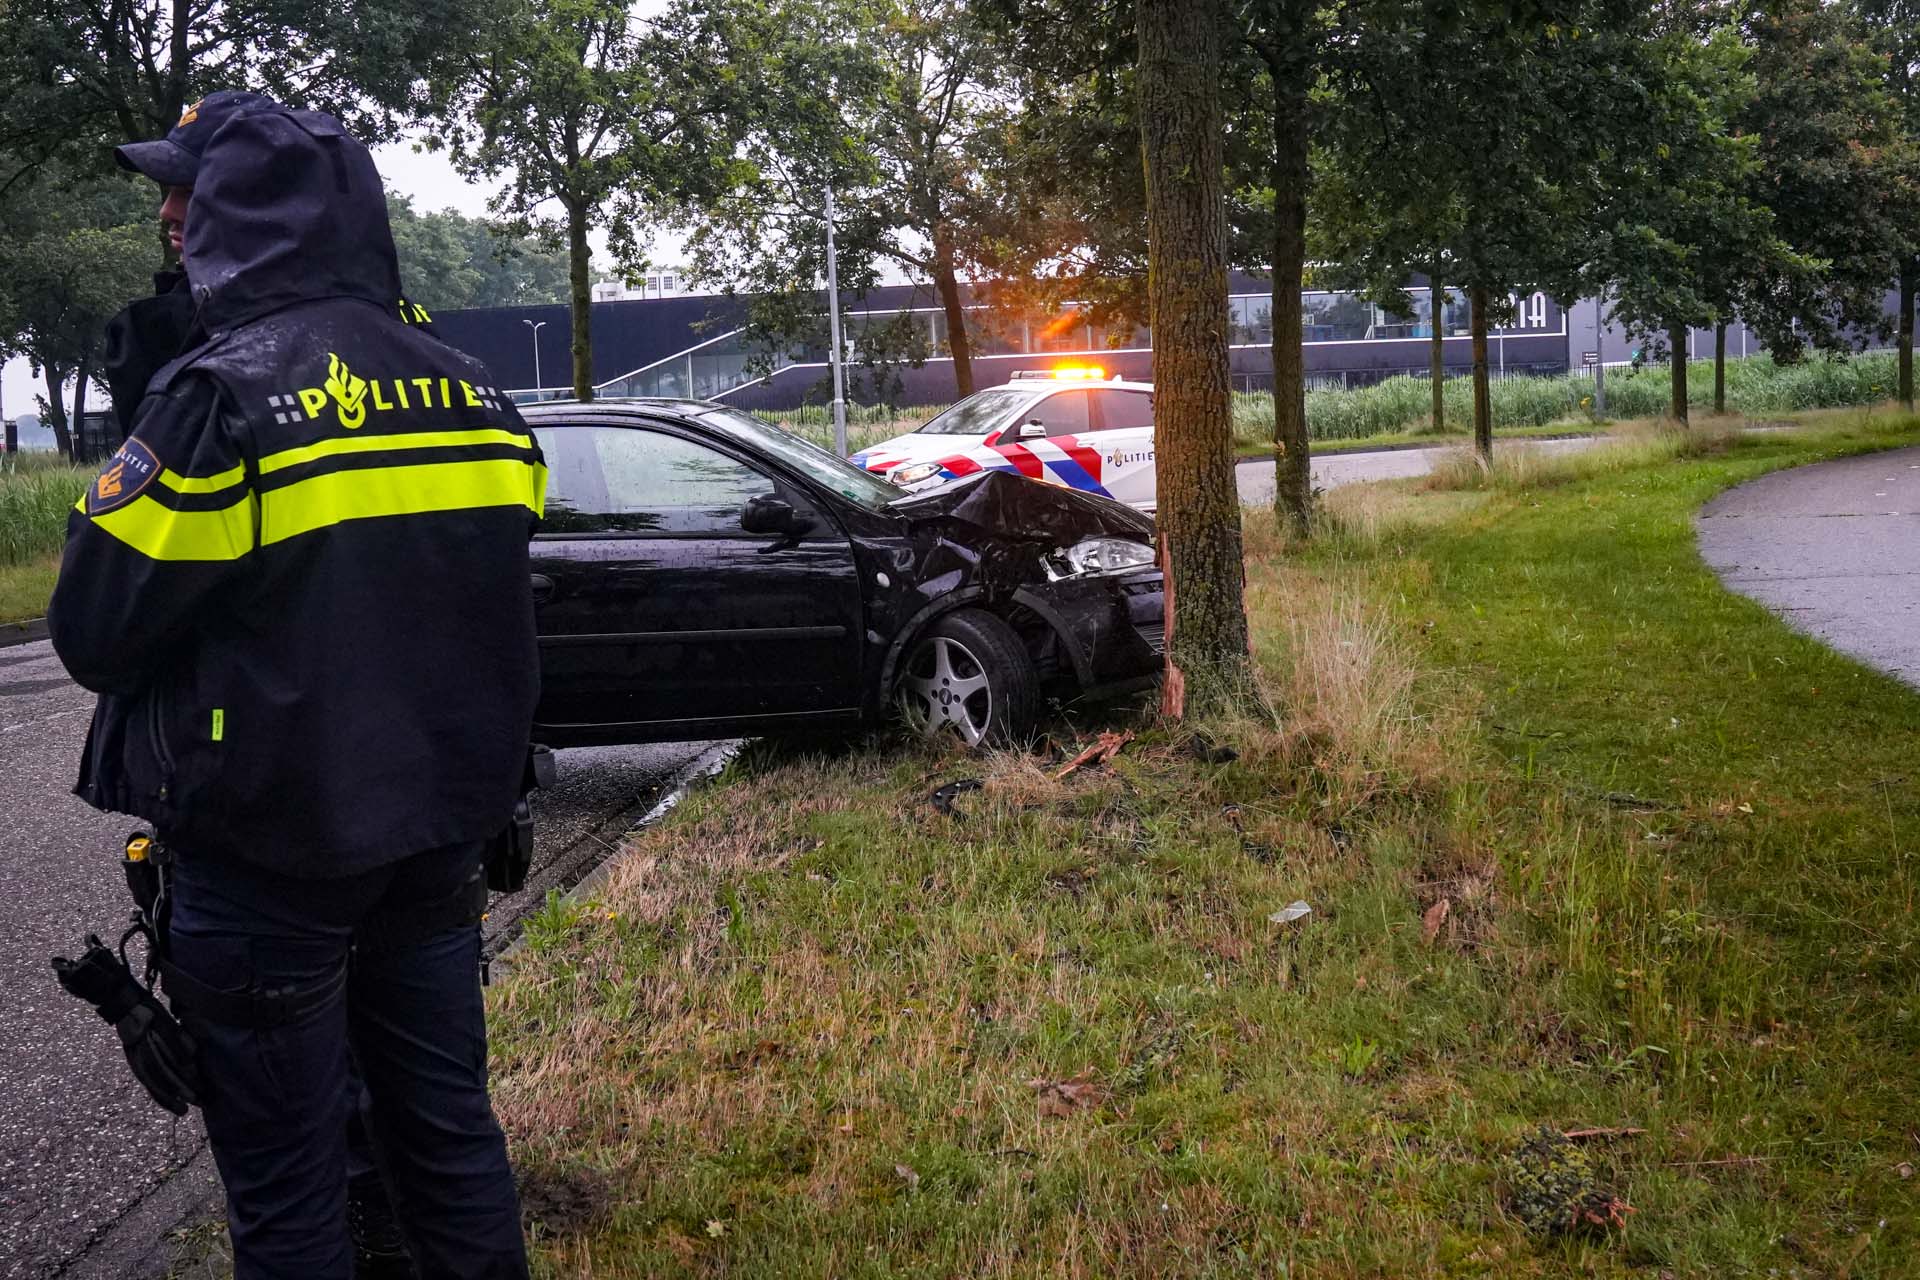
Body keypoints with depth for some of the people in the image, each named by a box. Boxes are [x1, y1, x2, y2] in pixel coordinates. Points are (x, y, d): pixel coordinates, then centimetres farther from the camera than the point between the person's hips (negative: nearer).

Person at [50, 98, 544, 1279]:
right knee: (450, 1130, 18)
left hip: (274, 850, -6)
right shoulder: (474, 396, 3)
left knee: (290, 1184, 8)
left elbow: (96, 633, -13)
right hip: (443, 826, 6)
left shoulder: (222, 396, -17)